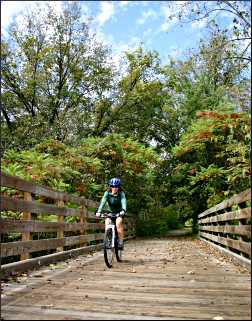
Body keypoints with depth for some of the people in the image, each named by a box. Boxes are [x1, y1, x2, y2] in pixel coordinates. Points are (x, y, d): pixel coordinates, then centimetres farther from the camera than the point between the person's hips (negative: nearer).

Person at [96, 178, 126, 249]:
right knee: (107, 222, -25)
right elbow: (103, 202, -26)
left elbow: (123, 201, -32)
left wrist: (123, 210, -52)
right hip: (110, 212, 2)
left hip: (119, 212, -2)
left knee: (118, 222, -29)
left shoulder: (121, 193, -17)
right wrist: (99, 211, -42)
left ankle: (120, 242, -18)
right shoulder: (107, 193, -14)